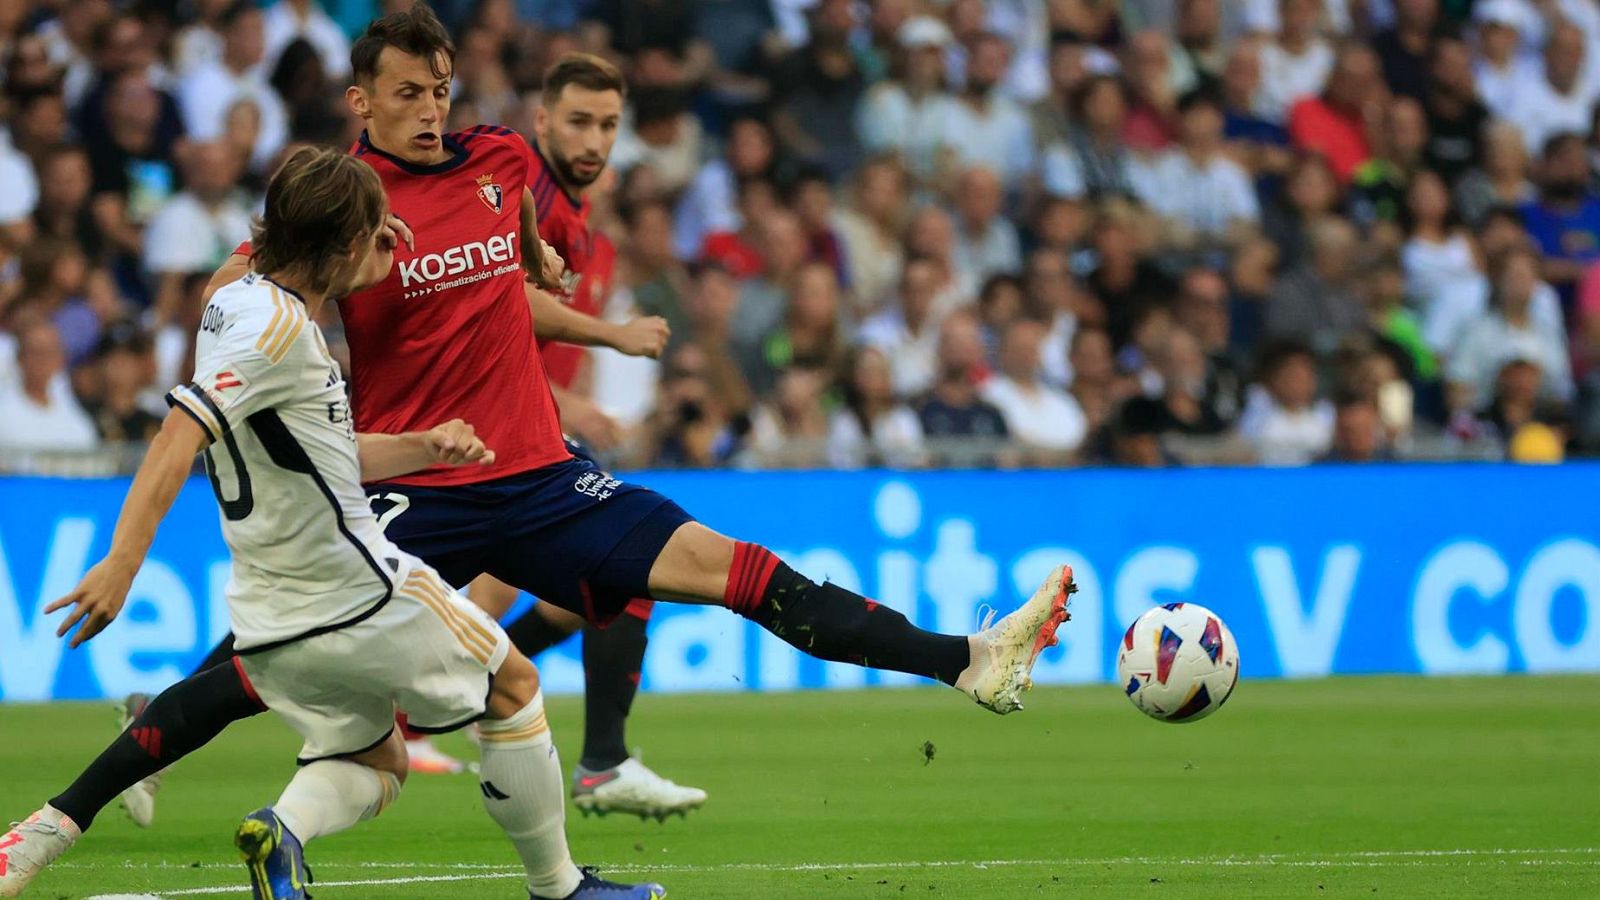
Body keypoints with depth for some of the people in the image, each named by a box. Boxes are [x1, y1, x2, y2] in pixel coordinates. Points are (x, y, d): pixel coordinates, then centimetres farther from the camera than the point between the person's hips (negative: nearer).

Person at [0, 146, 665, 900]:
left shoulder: (240, 302, 11)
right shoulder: (276, 324, -19)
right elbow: (183, 431, -29)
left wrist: (421, 448, 11)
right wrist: (121, 564, -36)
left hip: (270, 624, 9)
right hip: (356, 591, -8)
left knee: (375, 764, 19)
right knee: (514, 687, 13)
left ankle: (283, 828, -12)